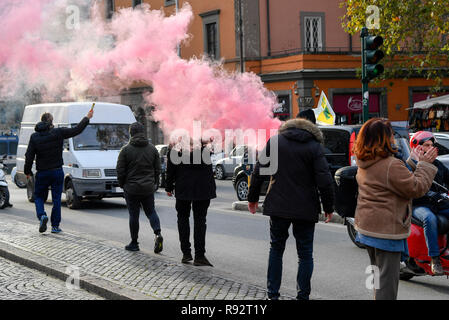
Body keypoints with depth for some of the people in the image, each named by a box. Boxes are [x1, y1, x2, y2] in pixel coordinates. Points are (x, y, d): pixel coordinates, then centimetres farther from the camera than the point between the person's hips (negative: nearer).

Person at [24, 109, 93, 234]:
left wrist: (27, 172, 6)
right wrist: (87, 118, 7)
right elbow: (77, 130, -5)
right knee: (56, 199, 7)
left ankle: (42, 215, -11)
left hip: (42, 173, 0)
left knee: (39, 197, 15)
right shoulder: (58, 132, -8)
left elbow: (29, 156, -5)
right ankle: (55, 226, 8)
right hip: (57, 172, 0)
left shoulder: (34, 137, -5)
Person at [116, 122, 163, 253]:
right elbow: (157, 169, 7)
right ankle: (157, 234, -9)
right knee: (151, 212, 14)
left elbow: (120, 170, -6)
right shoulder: (152, 148, 4)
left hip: (131, 188, -3)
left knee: (134, 215, 5)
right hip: (148, 188, 3)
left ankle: (134, 243, 11)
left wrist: (122, 184, 9)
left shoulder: (126, 150, -7)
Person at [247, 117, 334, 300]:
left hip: (278, 206, 2)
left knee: (276, 249, 16)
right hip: (305, 209, -2)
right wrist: (328, 208, 0)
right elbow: (325, 181, -10)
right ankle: (303, 295, 8)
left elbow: (258, 172, 3)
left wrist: (253, 198, 12)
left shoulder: (275, 141, 3)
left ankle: (272, 294, 15)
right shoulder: (314, 147, -4)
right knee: (305, 254, 10)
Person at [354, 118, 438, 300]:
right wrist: (425, 164, -5)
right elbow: (416, 188, -15)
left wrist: (414, 162, 14)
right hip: (387, 231, -9)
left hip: (366, 228, 9)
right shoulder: (392, 166, -21)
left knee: (378, 274, 22)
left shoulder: (363, 165, 7)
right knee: (388, 278, -3)